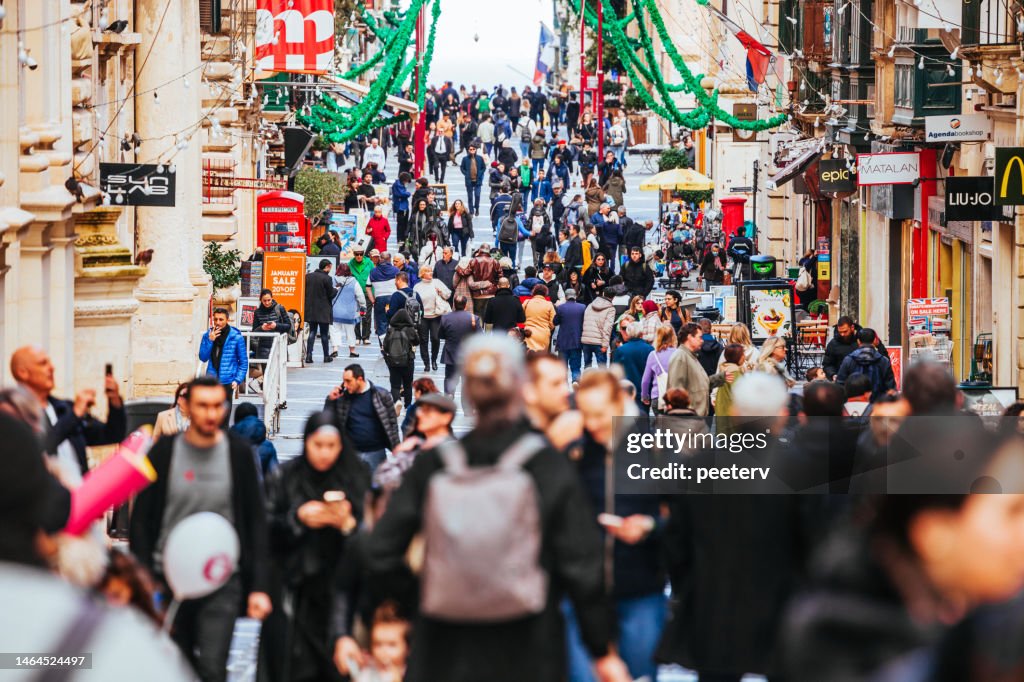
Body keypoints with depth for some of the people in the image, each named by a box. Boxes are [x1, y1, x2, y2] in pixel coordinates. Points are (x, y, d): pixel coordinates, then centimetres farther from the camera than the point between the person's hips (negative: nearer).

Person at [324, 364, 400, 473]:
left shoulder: (381, 395, -6)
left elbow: (392, 423, -1)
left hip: (376, 452, -2)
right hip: (352, 452, 2)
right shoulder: (343, 397, 0)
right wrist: (330, 401, -11)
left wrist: (397, 449, -2)